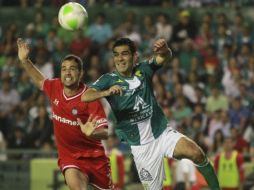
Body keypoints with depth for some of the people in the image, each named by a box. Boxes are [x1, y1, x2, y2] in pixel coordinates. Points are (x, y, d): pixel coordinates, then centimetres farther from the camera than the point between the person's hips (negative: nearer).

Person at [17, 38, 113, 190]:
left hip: (93, 154, -2)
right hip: (68, 155, 2)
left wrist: (91, 133, -46)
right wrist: (25, 60, 13)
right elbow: (40, 81, 22)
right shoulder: (55, 88, -4)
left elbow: (105, 132, -24)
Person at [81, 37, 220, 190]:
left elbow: (165, 57, -16)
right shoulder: (109, 79, -3)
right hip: (141, 147, 0)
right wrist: (107, 92, -39)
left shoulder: (143, 70, 1)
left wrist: (164, 49, -42)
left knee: (196, 153, -24)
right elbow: (85, 97, -19)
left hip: (163, 133, 0)